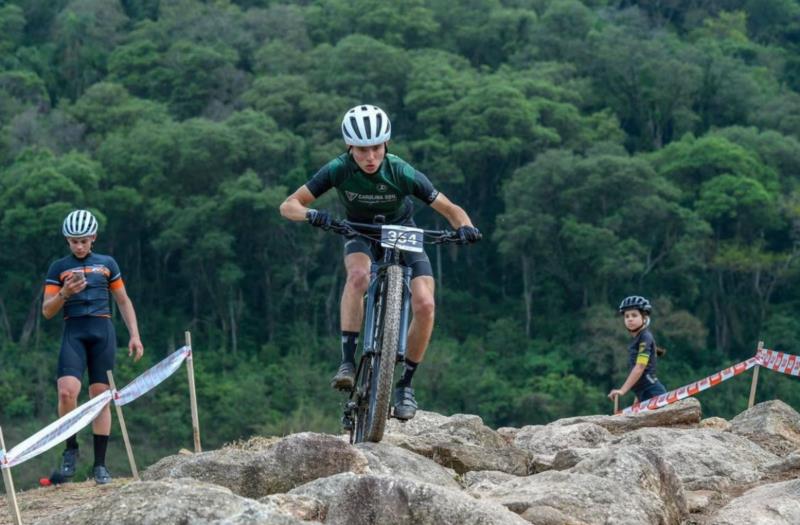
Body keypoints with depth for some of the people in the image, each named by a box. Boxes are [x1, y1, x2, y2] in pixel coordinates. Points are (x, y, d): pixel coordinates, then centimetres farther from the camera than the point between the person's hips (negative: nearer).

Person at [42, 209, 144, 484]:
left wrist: (134, 335, 7)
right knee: (67, 392, -21)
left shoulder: (107, 264, 11)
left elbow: (123, 301, 16)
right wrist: (65, 293, -15)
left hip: (102, 331, 1)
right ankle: (71, 451, -1)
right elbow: (47, 311, 4)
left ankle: (100, 464, 3)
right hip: (73, 332, -1)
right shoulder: (58, 268, 7)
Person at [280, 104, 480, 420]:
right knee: (358, 275, -36)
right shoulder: (339, 170, -26)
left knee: (424, 305, -22)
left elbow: (451, 210, -20)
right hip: (361, 235, 0)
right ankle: (348, 363, -32)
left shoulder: (402, 173, -28)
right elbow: (288, 205, -24)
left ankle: (405, 385, -4)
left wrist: (464, 227, -42)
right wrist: (311, 214, -46)